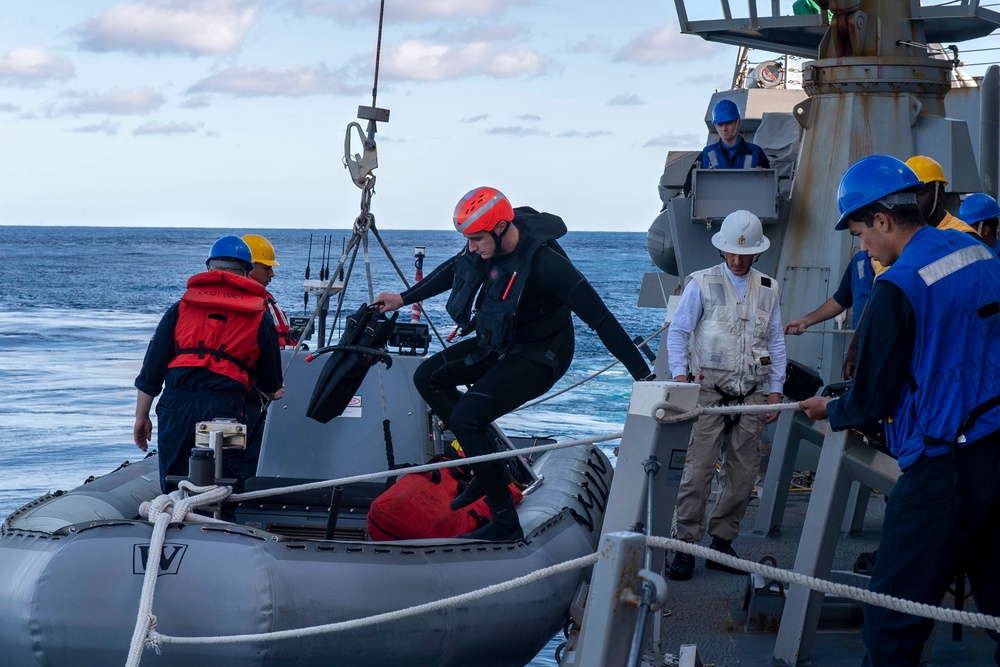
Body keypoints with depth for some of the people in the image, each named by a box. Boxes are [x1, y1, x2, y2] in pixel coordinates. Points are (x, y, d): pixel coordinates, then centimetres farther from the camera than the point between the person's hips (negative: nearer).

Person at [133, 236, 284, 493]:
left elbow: (151, 368, 12)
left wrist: (141, 417, 19)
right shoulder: (259, 318, 13)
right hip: (226, 410, -1)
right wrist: (274, 394, 44)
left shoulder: (180, 308, 15)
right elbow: (271, 385, 20)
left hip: (177, 406, 1)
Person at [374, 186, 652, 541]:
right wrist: (403, 299, 22)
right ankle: (488, 462, 9)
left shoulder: (545, 261, -32)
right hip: (498, 344, 9)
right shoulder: (487, 243, -10)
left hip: (538, 356, -8)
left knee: (466, 415, -22)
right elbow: (454, 270, 14)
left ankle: (505, 522, -16)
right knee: (428, 377, 8)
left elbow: (599, 318, -31)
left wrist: (643, 376, -31)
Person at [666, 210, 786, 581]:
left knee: (743, 473, 2)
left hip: (751, 394, 4)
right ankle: (685, 546, -8)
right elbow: (678, 331, 4)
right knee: (698, 469, -11)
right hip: (709, 390, -4)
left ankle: (722, 542, 12)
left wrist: (775, 390, 9)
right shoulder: (701, 284, 3)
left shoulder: (768, 290, 13)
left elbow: (776, 343, 16)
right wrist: (679, 374, -10)